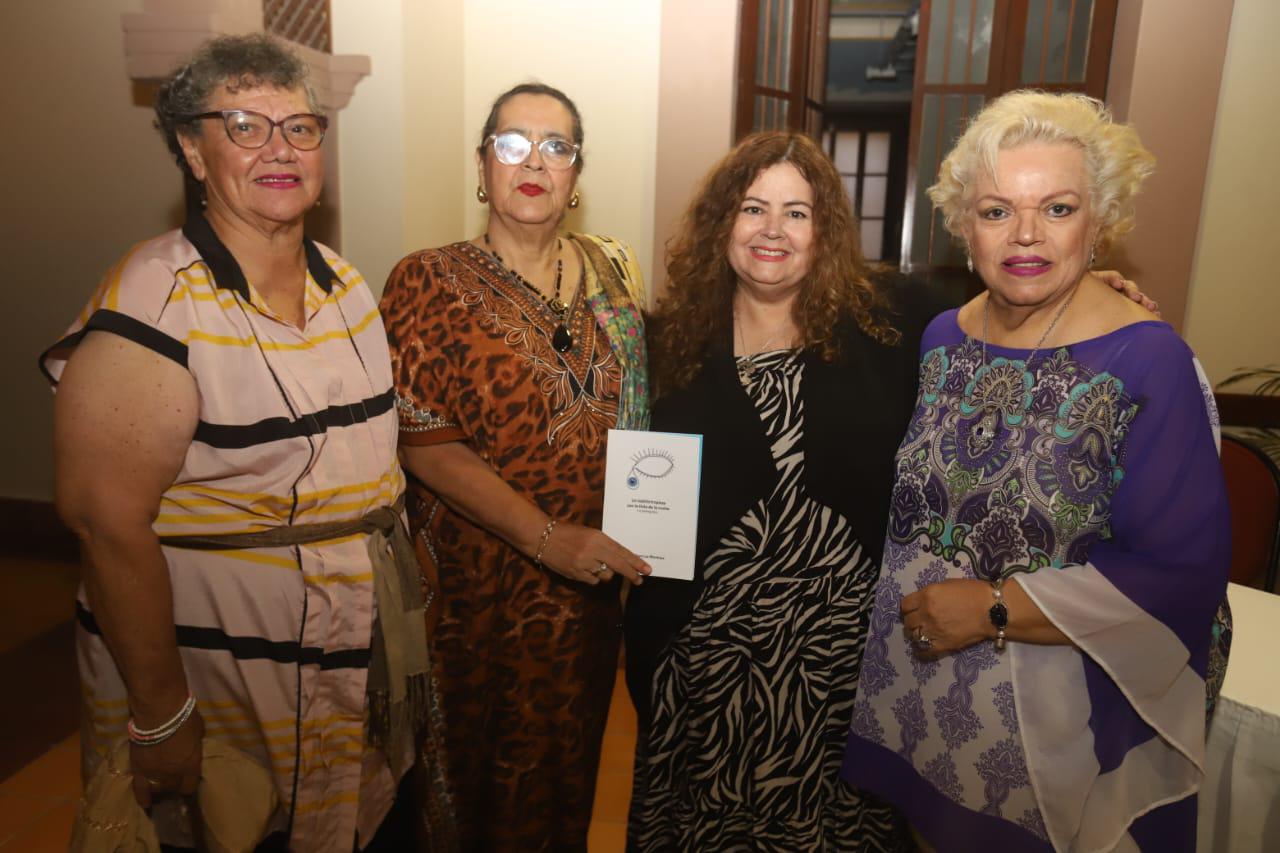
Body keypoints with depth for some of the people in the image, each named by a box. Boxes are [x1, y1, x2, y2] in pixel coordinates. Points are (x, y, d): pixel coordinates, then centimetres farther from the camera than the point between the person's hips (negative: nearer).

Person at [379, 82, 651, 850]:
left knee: (571, 751, 21)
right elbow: (425, 443, -15)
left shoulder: (614, 270, 3)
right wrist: (547, 539, -23)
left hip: (600, 576, 4)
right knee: (483, 761, 15)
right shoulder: (429, 284, -10)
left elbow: (640, 407, 10)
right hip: (485, 579, -3)